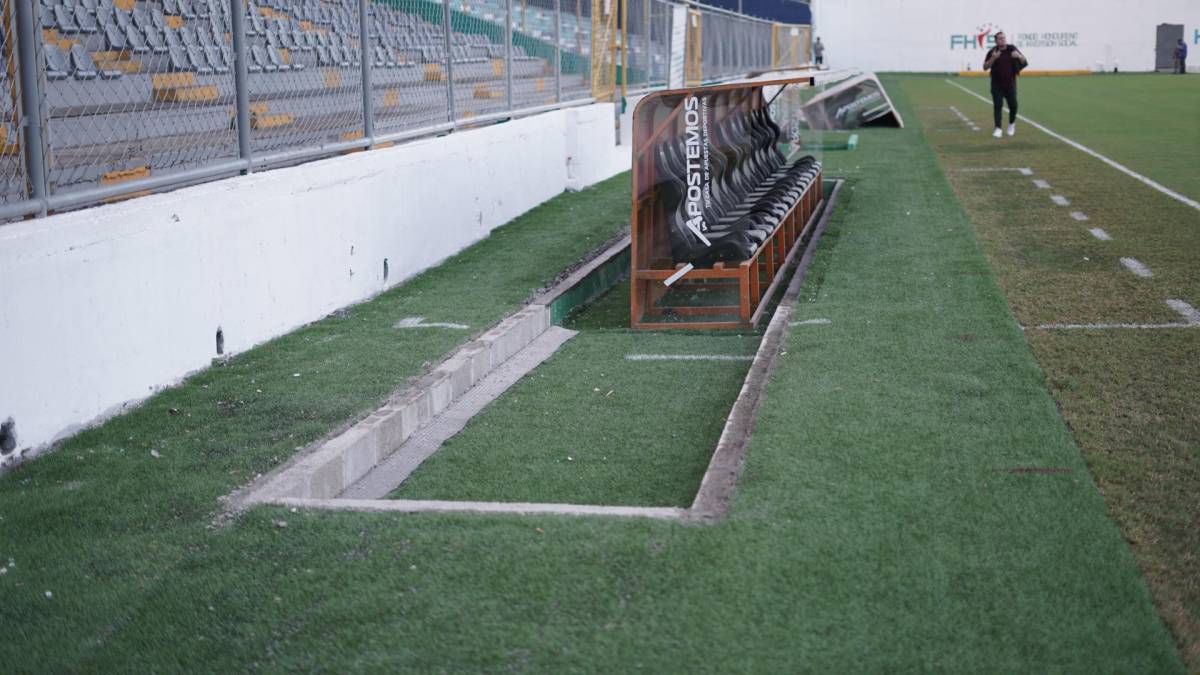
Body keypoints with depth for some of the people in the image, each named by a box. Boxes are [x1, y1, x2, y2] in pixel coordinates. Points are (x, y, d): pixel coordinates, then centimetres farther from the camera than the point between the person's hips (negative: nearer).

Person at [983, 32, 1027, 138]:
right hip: (997, 85, -1)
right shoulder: (993, 52, -3)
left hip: (1010, 84, 1)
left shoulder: (1012, 49, 1)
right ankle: (998, 129, -6)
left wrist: (1019, 56, -21)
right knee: (997, 106, -7)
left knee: (1013, 105, 5)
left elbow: (1025, 62, 1)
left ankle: (1012, 124, 31)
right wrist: (993, 58, -22)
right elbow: (985, 67, -5)